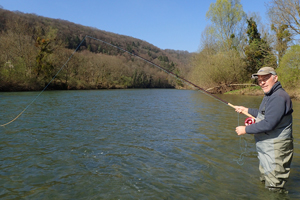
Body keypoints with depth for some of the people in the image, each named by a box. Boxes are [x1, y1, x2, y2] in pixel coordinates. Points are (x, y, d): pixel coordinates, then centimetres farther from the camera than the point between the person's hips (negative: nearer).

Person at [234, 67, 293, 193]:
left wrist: (246, 129, -20)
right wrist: (247, 110, 23)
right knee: (264, 183, 27)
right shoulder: (269, 95, 12)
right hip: (266, 149, 11)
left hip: (276, 150, -11)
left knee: (274, 189, 0)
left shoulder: (279, 97, -24)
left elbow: (268, 124, -30)